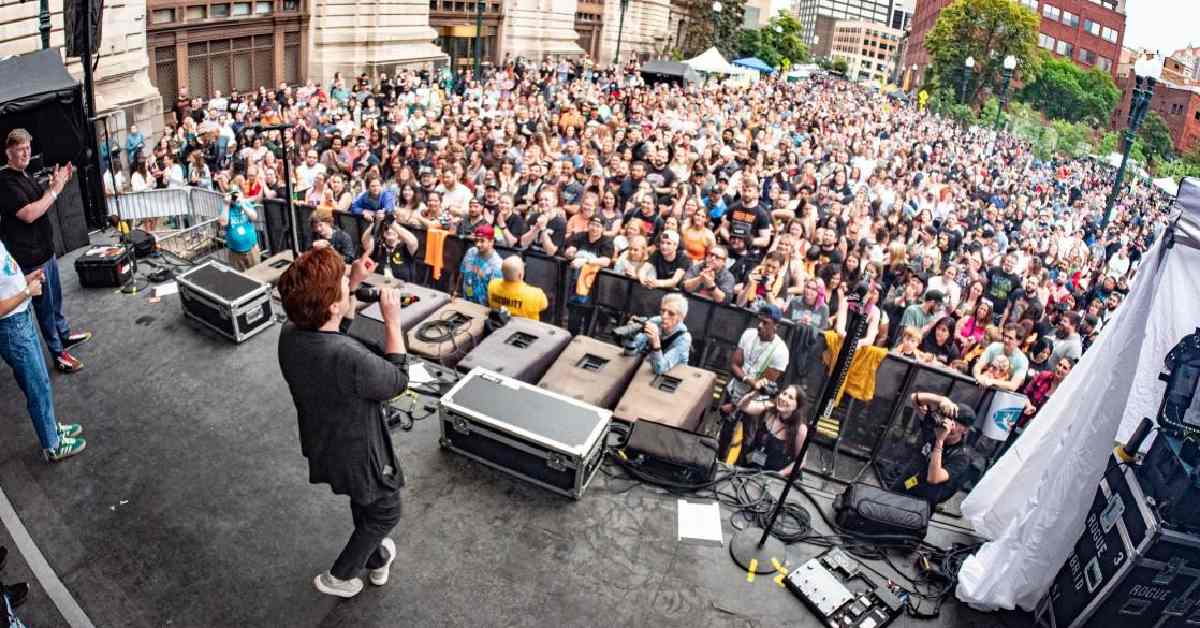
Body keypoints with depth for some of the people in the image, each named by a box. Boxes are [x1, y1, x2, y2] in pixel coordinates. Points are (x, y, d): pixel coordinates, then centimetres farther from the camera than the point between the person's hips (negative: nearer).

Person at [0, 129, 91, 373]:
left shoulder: (27, 176, 10)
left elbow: (42, 203, 18)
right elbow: (29, 214, -26)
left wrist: (56, 184, 2)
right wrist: (55, 190, -21)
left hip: (45, 249, 9)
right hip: (30, 256, -9)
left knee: (55, 298, 23)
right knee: (45, 305, 1)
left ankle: (64, 336, 39)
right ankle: (58, 354, 11)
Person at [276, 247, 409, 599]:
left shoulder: (289, 334, -18)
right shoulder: (352, 360, -41)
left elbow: (331, 333, 6)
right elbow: (398, 380, -21)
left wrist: (353, 284, -4)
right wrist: (393, 320, -17)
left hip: (322, 448, 7)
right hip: (358, 456, -7)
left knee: (363, 504, 33)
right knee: (385, 513, 24)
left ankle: (377, 560, 57)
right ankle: (340, 576, 40)